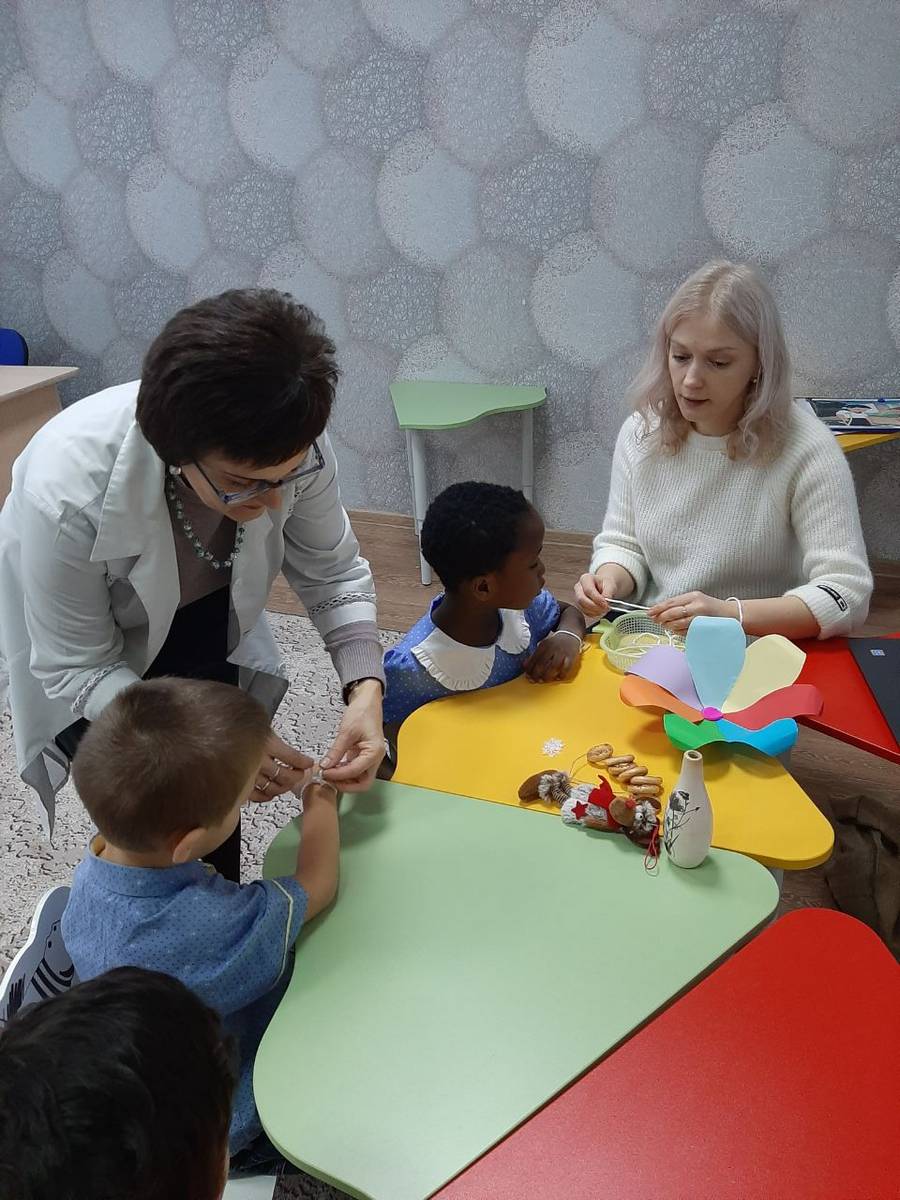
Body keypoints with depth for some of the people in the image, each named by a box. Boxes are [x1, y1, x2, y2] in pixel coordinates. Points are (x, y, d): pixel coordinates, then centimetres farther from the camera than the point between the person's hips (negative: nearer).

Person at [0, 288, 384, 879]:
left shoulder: (294, 450, -32)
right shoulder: (68, 491, -41)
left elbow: (333, 573, -17)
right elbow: (79, 668, -28)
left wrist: (366, 689, -32)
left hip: (206, 626, 3)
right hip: (92, 659, -3)